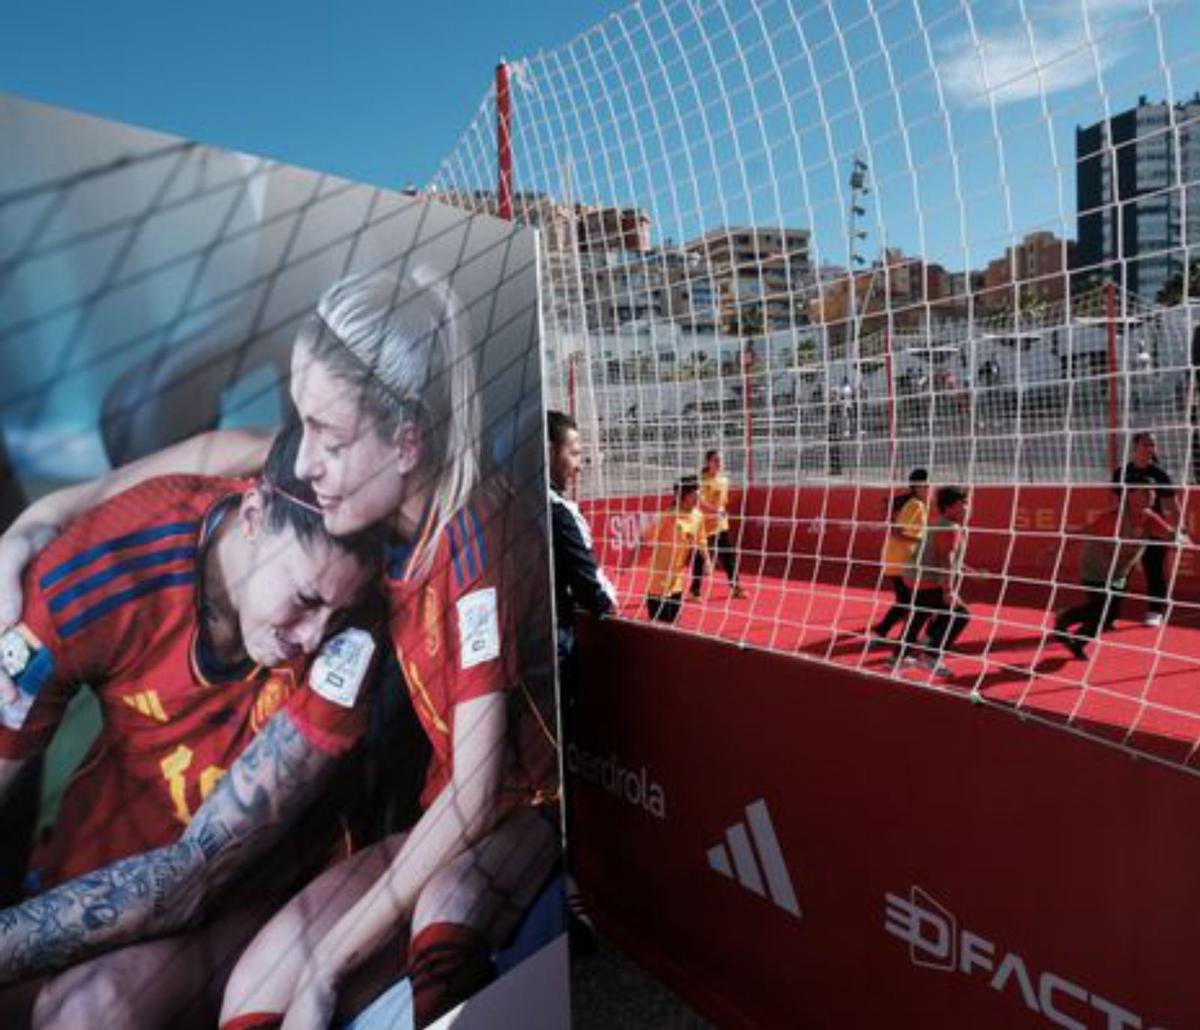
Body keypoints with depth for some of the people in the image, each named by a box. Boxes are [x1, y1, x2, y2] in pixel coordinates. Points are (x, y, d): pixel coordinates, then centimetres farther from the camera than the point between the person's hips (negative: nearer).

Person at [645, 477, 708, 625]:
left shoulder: (698, 516, 0)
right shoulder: (668, 516, -20)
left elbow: (700, 542, 15)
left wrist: (707, 560, -1)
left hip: (677, 582, 7)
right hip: (659, 583, -7)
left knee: (673, 621, 16)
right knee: (658, 623, -1)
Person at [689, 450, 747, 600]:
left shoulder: (724, 480, 9)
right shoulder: (702, 480, -13)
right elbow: (700, 503, -25)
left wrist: (724, 513, 15)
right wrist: (716, 511, -32)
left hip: (721, 525, 7)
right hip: (705, 525, -6)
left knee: (729, 556, 9)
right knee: (700, 557, 1)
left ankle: (735, 587, 20)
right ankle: (695, 590, 12)